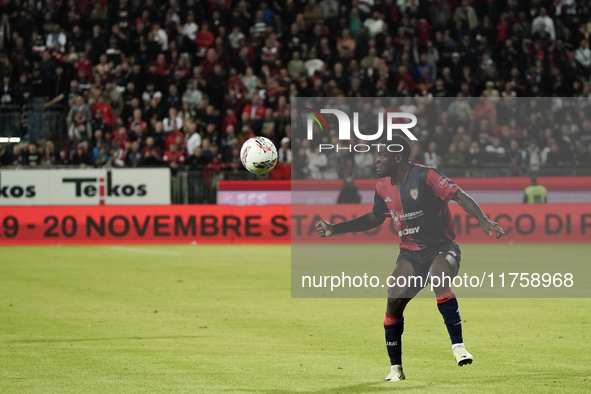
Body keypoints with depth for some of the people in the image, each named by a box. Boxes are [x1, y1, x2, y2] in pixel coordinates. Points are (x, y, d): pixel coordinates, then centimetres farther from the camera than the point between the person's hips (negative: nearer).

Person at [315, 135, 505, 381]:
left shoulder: (425, 176, -15)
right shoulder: (384, 186, 6)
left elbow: (460, 196, -19)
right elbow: (374, 218, 22)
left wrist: (483, 220, -34)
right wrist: (335, 229, 18)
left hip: (442, 248, -5)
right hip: (410, 254, 5)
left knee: (438, 277, -36)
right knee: (394, 299, -13)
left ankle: (458, 346, -32)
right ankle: (395, 368, 0)